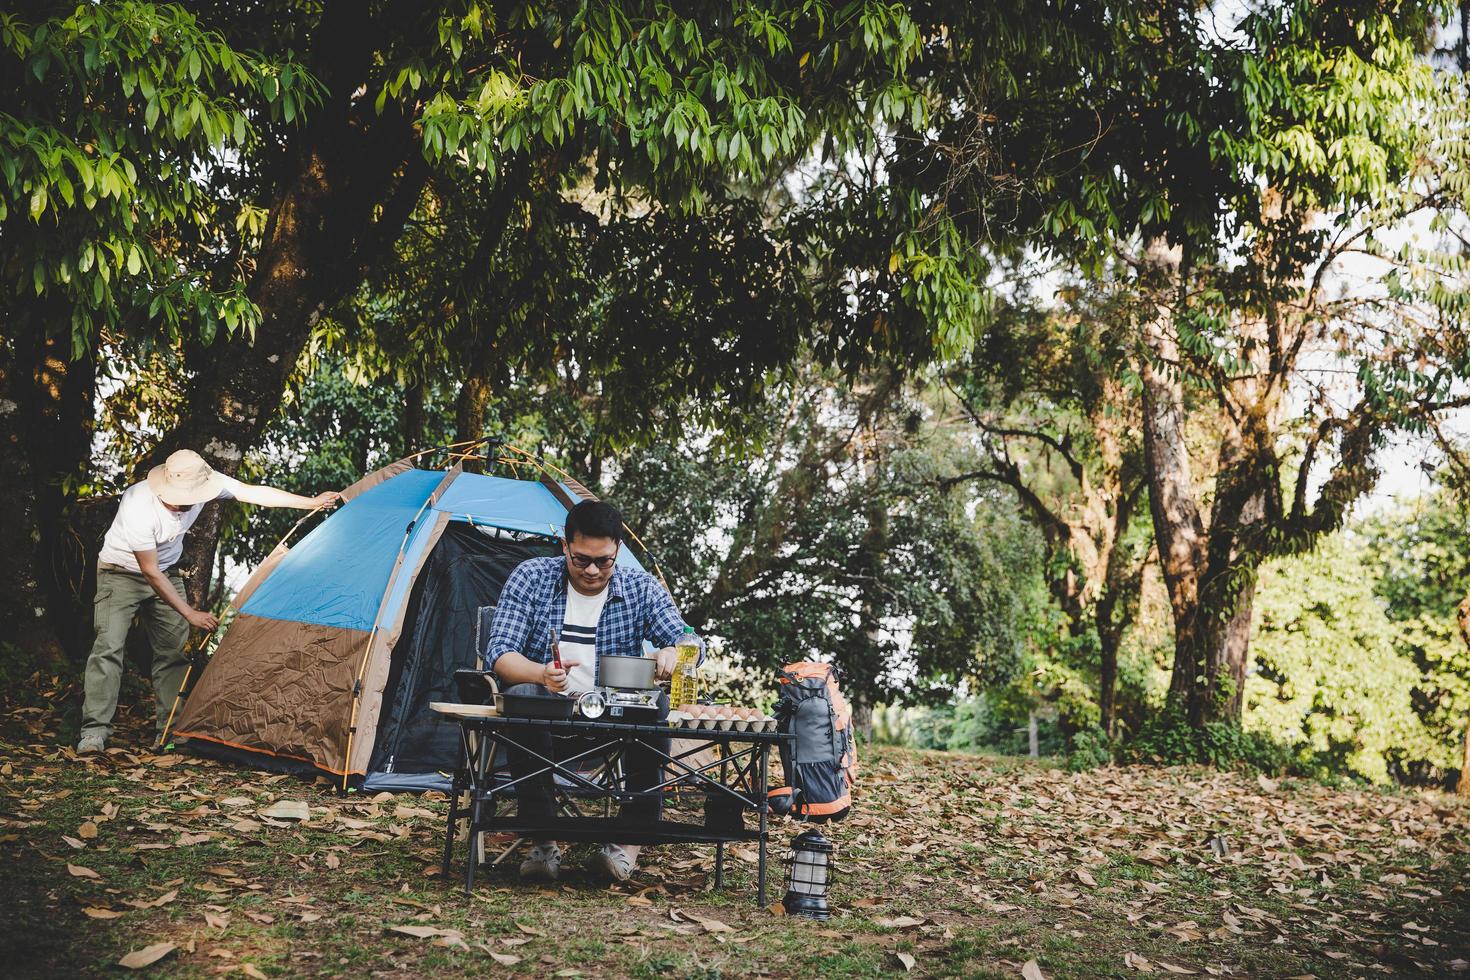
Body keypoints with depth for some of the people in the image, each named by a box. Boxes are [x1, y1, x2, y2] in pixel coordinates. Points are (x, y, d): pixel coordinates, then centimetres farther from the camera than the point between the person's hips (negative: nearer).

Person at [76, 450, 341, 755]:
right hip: (121, 573, -6)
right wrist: (189, 613, -25)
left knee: (174, 648, 1)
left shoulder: (204, 483, -23)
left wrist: (312, 502, -10)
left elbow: (254, 493, -11)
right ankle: (95, 730, -13)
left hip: (166, 572, 6)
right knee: (109, 645, -18)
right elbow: (150, 572, -28)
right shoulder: (139, 508, -37)